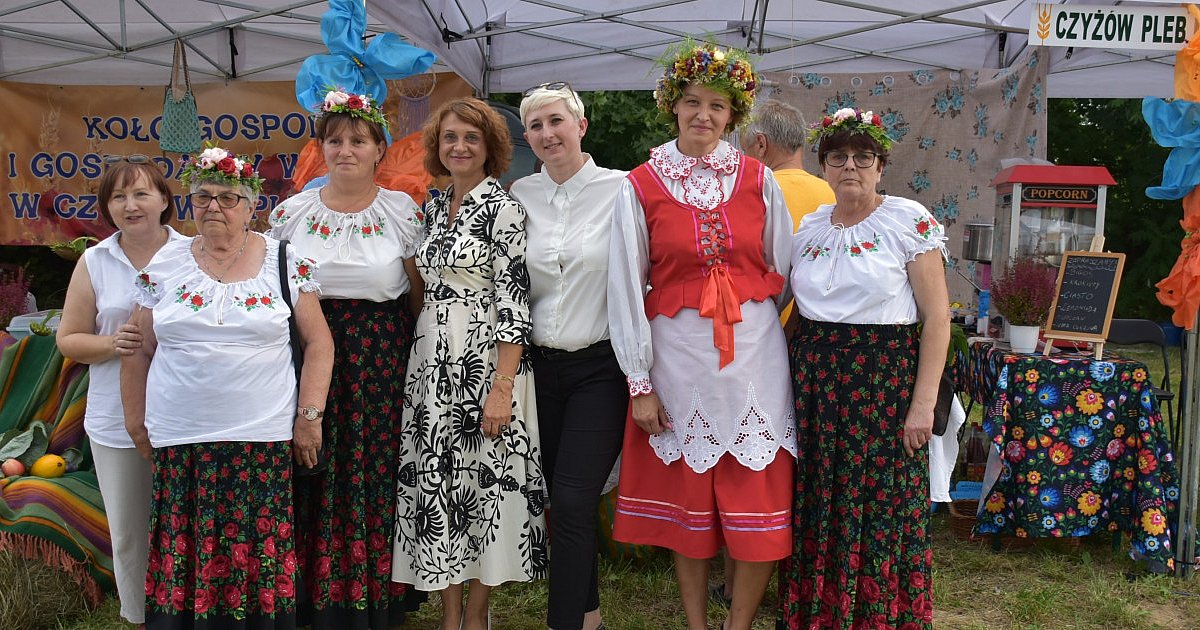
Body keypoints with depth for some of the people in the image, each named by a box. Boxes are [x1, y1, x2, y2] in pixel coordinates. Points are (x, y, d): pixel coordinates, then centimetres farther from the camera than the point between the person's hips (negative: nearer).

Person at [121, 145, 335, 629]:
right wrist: (135, 422, 10)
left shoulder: (286, 263, 2)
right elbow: (138, 352, 12)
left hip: (264, 439, -2)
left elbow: (318, 342, 2)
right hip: (179, 441, 2)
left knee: (260, 554, 1)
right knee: (185, 557, 5)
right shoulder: (164, 264, 7)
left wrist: (309, 416, -3)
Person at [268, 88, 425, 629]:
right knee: (322, 477, 3)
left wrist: (416, 356, -1)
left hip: (382, 359, -1)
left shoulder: (403, 211, 1)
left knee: (377, 472, 0)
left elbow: (420, 294, 5)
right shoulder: (293, 212, 5)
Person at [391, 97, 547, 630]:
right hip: (432, 362, 7)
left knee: (482, 482, 1)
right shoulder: (434, 208, 12)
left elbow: (513, 303, -14)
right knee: (436, 483, 8)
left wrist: (502, 387, -19)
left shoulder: (502, 208, -8)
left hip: (483, 361, -6)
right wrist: (421, 360, 12)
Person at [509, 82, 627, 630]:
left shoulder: (619, 189, -7)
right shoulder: (520, 195, 6)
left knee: (573, 501, -10)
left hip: (600, 365, -4)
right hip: (540, 364, 5)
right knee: (559, 497, 12)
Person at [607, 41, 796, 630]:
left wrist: (793, 349, 9)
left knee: (760, 511, 1)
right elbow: (626, 288, 0)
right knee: (688, 500, 9)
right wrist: (639, 382, -2)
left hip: (755, 351, 1)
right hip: (677, 352, -1)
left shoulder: (758, 179, 5)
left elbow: (785, 272, 11)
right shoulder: (640, 186, 0)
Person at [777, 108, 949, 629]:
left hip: (885, 381, -4)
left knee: (883, 511, 0)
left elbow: (937, 317, -7)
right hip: (816, 381, 4)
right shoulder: (807, 228, 9)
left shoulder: (910, 221, -5)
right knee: (816, 511, 9)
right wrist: (790, 381, 5)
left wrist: (923, 403, -13)